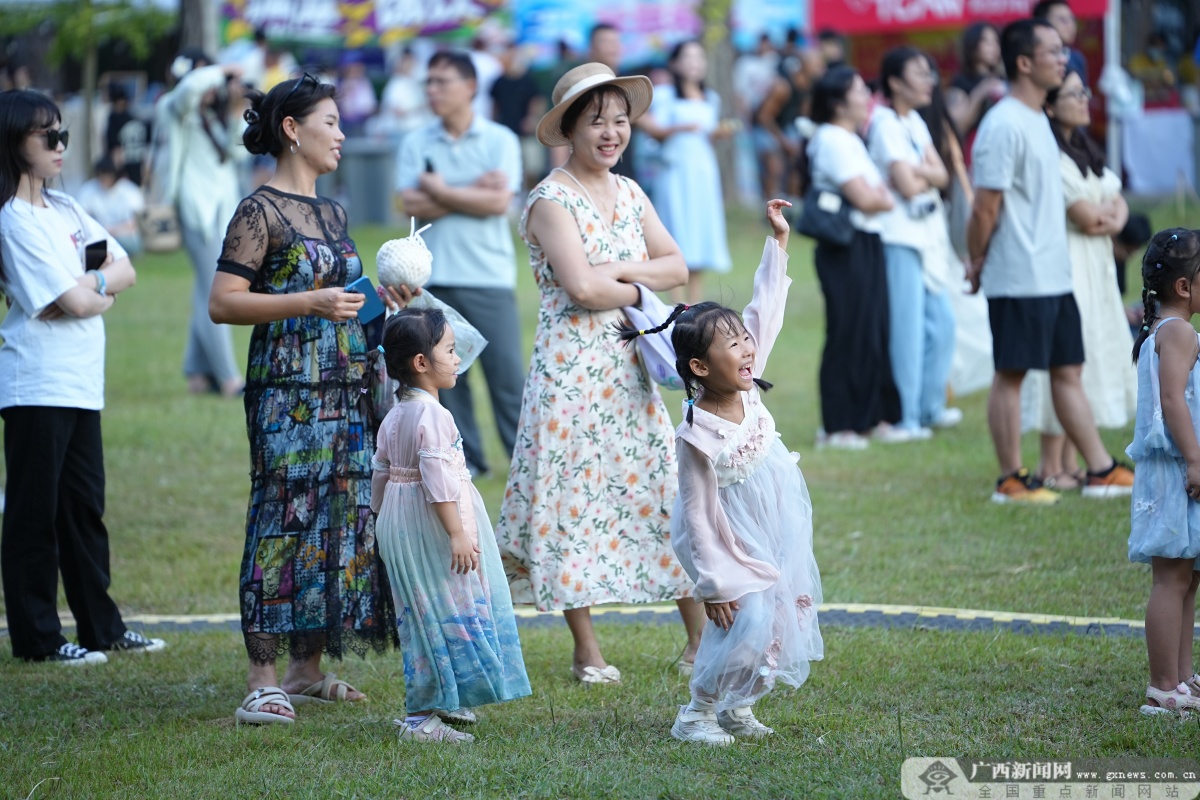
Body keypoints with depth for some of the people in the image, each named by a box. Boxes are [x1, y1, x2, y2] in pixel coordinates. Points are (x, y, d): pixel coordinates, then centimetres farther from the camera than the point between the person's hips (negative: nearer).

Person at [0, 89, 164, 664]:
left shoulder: (64, 211, 13)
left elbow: (125, 271, 9)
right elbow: (73, 302, -17)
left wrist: (90, 286, -9)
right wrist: (101, 290, 2)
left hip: (80, 382, 8)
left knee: (85, 507, 13)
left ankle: (101, 627, 20)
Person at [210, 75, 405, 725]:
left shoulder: (330, 213, 18)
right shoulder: (261, 211, -6)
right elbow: (223, 302, -13)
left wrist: (378, 298, 12)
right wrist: (312, 303, -18)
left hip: (346, 390, 8)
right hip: (287, 390, -8)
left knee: (341, 520, 6)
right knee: (284, 518, -11)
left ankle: (308, 668, 13)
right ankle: (262, 678, -11)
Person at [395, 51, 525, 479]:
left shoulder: (500, 140, 0)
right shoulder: (415, 144, 7)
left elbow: (498, 202, -11)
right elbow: (412, 204, -6)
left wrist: (441, 191, -6)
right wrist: (474, 190, -9)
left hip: (489, 276, -3)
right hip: (433, 277, 3)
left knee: (507, 372, -4)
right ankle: (463, 458, 14)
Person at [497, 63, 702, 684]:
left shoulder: (628, 193, 12)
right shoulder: (551, 201, -10)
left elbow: (676, 267, 8)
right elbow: (581, 288, -21)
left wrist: (618, 270, -8)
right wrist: (637, 290, -4)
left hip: (628, 367, 6)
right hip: (572, 369, -6)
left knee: (664, 489, 5)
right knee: (575, 496, -1)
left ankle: (700, 639, 11)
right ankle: (587, 652, 7)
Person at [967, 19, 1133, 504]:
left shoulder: (1038, 120, 14)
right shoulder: (1004, 126, -18)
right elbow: (985, 208, -17)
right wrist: (977, 263, -5)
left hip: (1053, 276, 9)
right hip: (1018, 278, -9)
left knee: (1068, 371, 12)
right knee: (1011, 374, 0)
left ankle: (1101, 471, 16)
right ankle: (1010, 480, 7)